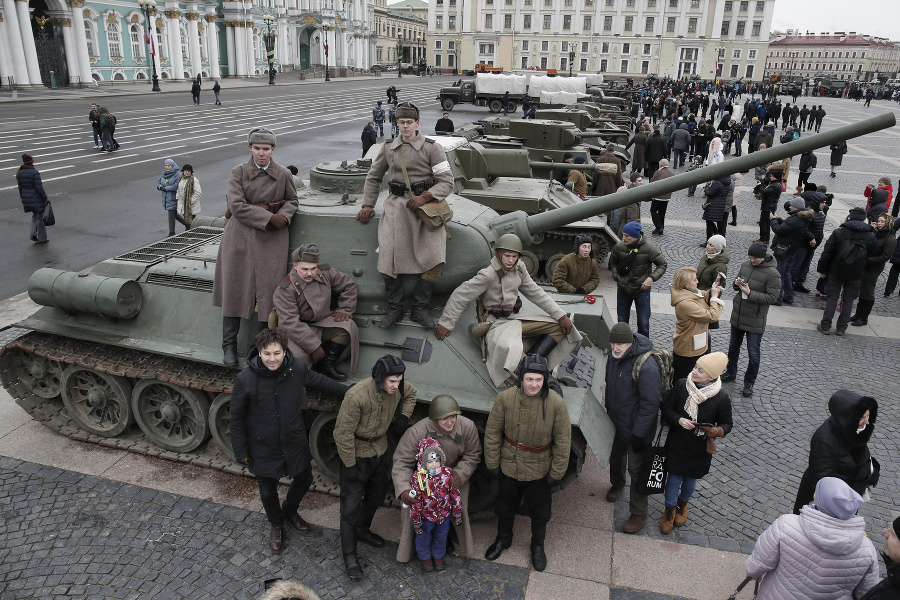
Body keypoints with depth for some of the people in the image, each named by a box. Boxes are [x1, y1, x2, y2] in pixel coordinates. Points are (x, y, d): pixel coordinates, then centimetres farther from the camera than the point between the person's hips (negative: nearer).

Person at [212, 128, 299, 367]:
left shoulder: (283, 174, 3)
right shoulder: (238, 172, -2)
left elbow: (292, 200, 16)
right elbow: (237, 205, -11)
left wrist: (284, 216, -7)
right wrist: (269, 217, -17)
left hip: (272, 239, 1)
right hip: (241, 237, -1)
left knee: (268, 291, 1)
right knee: (235, 289, 2)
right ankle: (229, 345, 15)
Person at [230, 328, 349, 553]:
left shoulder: (297, 369, -17)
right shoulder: (245, 379, -23)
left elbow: (320, 382, 3)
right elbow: (236, 418, -11)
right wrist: (240, 452, -6)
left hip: (295, 443, 2)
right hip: (263, 448, -2)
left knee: (304, 479, 22)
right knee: (268, 491, 18)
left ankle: (289, 510, 55)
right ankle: (276, 526, 50)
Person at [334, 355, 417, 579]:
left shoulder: (398, 388, -14)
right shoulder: (356, 396, -34)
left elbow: (411, 393, 13)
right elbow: (343, 434, -26)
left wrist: (403, 417, 0)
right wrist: (350, 466, -19)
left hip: (380, 449, 7)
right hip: (357, 454, -7)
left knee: (377, 495, 23)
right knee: (351, 504, 1)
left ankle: (362, 529, 49)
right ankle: (349, 555, 16)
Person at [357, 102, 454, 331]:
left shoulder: (431, 148, 1)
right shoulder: (389, 148, 11)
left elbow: (446, 181, -2)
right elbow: (373, 178, 23)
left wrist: (424, 197, -15)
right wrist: (368, 205, 13)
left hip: (425, 205, -2)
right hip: (396, 204, 2)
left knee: (435, 257, -19)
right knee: (388, 256, -14)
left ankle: (419, 309, -6)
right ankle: (394, 309, 0)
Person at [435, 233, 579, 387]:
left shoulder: (519, 269, 5)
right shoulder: (488, 275, -16)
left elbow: (535, 293, 11)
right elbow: (460, 295, -14)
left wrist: (561, 316, 8)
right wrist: (446, 323, -13)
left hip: (514, 317, 8)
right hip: (496, 322, -8)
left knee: (559, 327, 1)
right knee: (509, 349, -39)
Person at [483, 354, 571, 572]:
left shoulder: (556, 403, -21)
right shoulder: (505, 398, -19)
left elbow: (562, 441, -10)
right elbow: (492, 433, -7)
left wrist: (557, 472, -6)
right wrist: (492, 463, -3)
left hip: (539, 470, -1)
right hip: (509, 466, 1)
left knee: (540, 512, 20)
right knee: (505, 507, 23)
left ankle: (538, 546, 48)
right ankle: (503, 538, 52)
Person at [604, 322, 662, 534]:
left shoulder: (646, 367, -31)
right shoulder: (614, 357, -6)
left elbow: (650, 404, -26)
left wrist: (639, 434, -23)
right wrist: (609, 412, 18)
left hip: (636, 430, -7)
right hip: (615, 424, 7)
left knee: (636, 470, 6)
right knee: (615, 458, 27)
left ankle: (638, 513, 23)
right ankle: (617, 484, 56)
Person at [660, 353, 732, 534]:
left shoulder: (721, 397, -19)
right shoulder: (681, 385, -16)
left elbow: (726, 423, -6)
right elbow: (667, 409, -6)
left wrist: (718, 431, -28)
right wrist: (679, 420, -25)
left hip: (700, 448, 0)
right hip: (676, 443, 0)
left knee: (690, 479, 21)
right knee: (674, 478, 14)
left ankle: (682, 504, 51)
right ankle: (669, 510, 39)